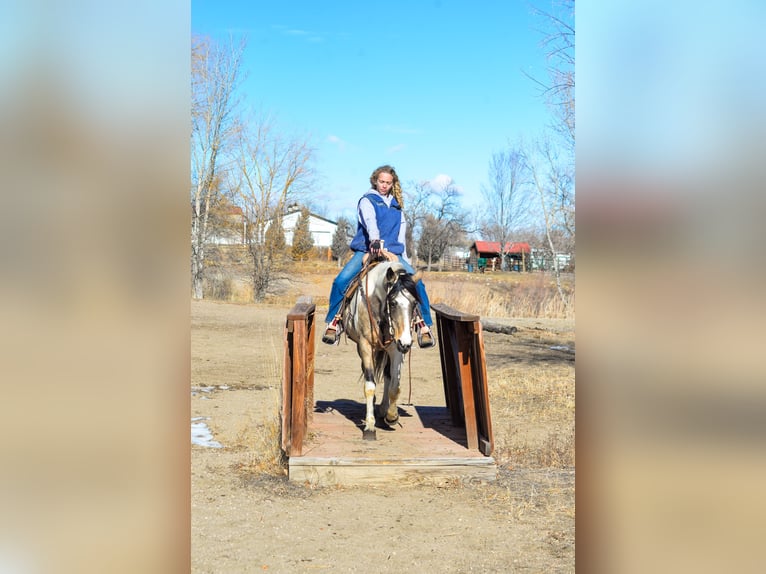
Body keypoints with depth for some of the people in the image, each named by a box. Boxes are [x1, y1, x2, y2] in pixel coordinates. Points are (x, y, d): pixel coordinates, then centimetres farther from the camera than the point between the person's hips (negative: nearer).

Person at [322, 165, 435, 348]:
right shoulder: (367, 201, 4)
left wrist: (404, 258, 14)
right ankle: (334, 322, -9)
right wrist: (375, 239, -38)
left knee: (417, 283, -20)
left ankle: (424, 325, -11)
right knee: (341, 281, -26)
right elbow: (370, 220, -18)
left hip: (392, 252, 3)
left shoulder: (396, 206, 20)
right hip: (366, 250, -3)